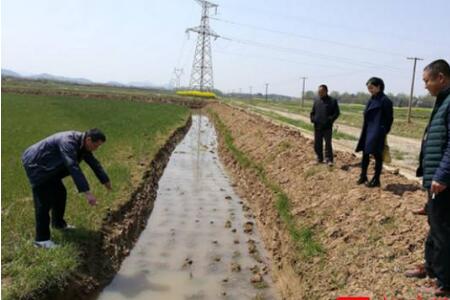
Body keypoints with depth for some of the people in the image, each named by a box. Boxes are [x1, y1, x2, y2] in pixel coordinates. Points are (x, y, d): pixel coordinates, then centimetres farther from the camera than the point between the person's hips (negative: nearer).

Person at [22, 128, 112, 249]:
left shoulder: (82, 144, -3)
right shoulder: (68, 142, -33)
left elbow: (93, 162, 10)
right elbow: (74, 168, -42)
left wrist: (105, 181, 20)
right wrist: (87, 192, -46)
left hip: (48, 166, 9)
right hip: (35, 164, -9)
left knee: (60, 192, 16)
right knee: (44, 201, -8)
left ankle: (58, 223, 36)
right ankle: (41, 239, 1)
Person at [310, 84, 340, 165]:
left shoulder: (332, 101, 0)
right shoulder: (316, 101, 12)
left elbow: (337, 113, -1)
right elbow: (312, 112, 19)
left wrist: (330, 120, -14)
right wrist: (312, 119, -1)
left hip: (327, 127, -4)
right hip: (317, 127, 4)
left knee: (328, 144, -6)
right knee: (317, 144, 8)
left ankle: (329, 160, 0)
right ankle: (319, 159, 21)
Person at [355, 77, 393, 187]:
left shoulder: (385, 100, -12)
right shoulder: (372, 100, 12)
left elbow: (389, 118, -10)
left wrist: (383, 132, -9)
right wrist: (365, 130, 9)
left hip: (377, 132, -8)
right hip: (368, 131, 8)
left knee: (377, 155, 1)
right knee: (365, 153, 13)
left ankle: (376, 179, 10)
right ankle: (363, 176, 25)